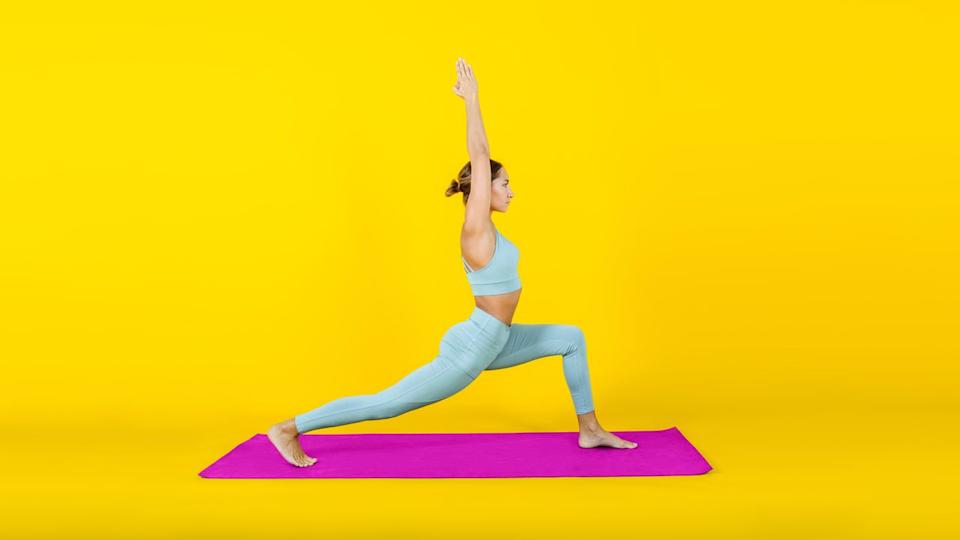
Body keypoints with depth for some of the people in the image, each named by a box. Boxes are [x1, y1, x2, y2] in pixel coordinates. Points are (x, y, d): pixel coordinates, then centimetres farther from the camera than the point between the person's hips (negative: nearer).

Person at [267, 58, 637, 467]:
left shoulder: (482, 227, 6)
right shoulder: (476, 230, -17)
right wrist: (472, 99, -17)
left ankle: (589, 430, 17)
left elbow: (481, 159, 7)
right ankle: (288, 430, 6)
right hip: (472, 348, -10)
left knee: (572, 338, 14)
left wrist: (472, 102, 9)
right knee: (384, 404, -3)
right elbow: (479, 158, -21)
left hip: (493, 342, 10)